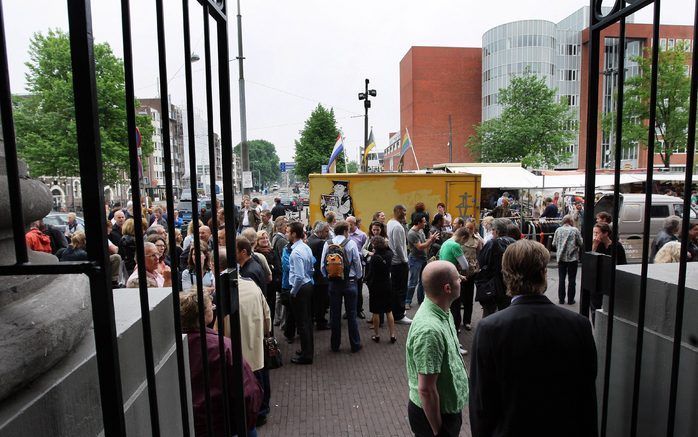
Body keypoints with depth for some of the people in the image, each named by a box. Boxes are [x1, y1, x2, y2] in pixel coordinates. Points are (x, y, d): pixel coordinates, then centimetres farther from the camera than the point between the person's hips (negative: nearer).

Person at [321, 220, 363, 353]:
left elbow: (322, 265, -4)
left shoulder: (327, 244, -3)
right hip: (350, 282, -2)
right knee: (351, 314, 7)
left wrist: (328, 277, 12)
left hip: (333, 283, 2)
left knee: (335, 314, 11)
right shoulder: (351, 243, -10)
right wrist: (359, 276, 11)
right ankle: (355, 344, 17)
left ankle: (335, 345, 21)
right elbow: (357, 263, -7)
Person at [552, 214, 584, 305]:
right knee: (572, 280, 8)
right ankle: (570, 300, 13)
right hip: (573, 258, -2)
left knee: (561, 279, 9)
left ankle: (561, 299, 13)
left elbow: (554, 244, 3)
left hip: (561, 257, 2)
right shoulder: (575, 230, -8)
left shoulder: (558, 230, -1)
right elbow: (581, 244, -4)